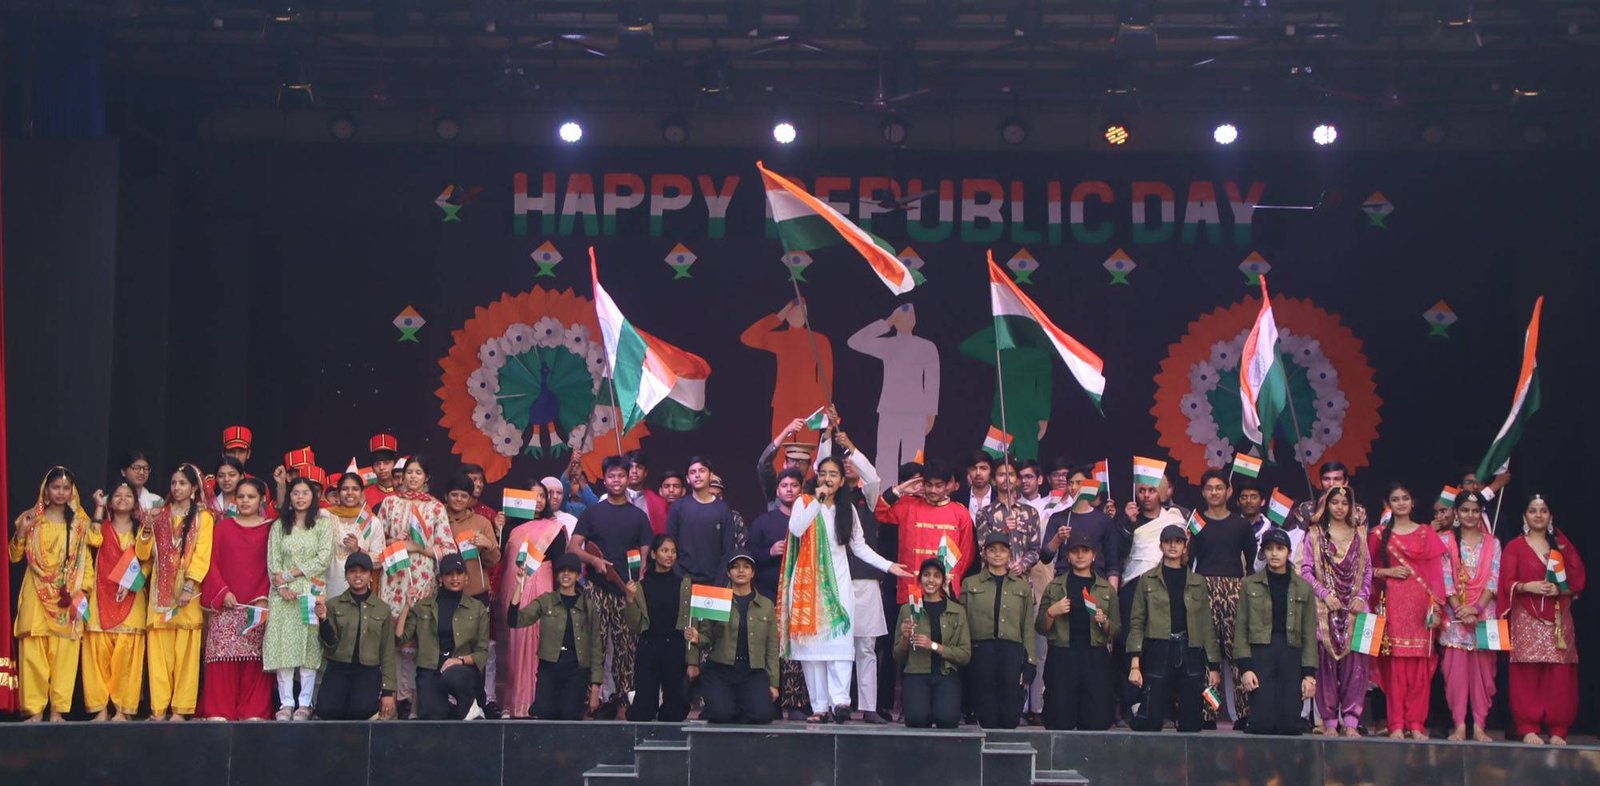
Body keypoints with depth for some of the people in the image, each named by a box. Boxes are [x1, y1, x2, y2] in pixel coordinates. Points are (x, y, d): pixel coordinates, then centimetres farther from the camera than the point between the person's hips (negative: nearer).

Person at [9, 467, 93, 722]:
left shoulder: (80, 523, 9)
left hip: (68, 597, 1)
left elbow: (85, 558, 5)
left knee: (64, 652, -3)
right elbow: (15, 556, 6)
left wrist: (83, 589, -5)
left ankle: (57, 710, 2)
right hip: (36, 595, -1)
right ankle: (35, 710, -2)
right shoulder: (32, 519, 6)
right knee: (33, 652, -7)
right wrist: (21, 530, -10)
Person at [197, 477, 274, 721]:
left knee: (254, 660, -6)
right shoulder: (223, 528, 13)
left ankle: (253, 711, -3)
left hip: (258, 607, -1)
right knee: (223, 658, -6)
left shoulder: (270, 529, 9)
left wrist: (264, 598, -7)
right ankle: (219, 710, -4)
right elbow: (212, 564, 8)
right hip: (225, 606, 1)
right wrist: (222, 592, -6)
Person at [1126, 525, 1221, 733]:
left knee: (1191, 723, 0)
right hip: (1159, 653, -2)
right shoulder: (1148, 580, 9)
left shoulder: (1197, 582, 14)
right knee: (1149, 722, -10)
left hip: (1191, 653, 2)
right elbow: (1137, 622, 4)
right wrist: (1134, 664, -7)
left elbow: (1207, 625, 12)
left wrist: (1214, 666, 5)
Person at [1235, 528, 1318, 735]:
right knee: (1262, 723, -13)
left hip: (1292, 656, 1)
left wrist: (1309, 673, 1)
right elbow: (1241, 629, 5)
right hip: (1260, 654, -1)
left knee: (1289, 725, -5)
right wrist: (1245, 667, -5)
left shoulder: (1303, 588, 12)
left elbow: (1309, 634, 10)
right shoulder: (1250, 585, 9)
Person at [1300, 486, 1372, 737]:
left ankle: (1351, 721, -4)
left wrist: (1362, 596, -2)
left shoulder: (1358, 535, 15)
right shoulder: (1314, 534, 7)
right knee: (1326, 662, -4)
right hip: (1324, 610, -2)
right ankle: (1330, 721, 0)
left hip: (1354, 609, 2)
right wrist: (1325, 594, -10)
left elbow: (1368, 570, 14)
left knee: (1355, 662, -6)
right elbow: (1306, 570, 2)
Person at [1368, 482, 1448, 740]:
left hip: (1420, 605, 1)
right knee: (1395, 663, -6)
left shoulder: (1427, 534, 11)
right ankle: (1396, 724, -5)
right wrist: (1388, 572, -5)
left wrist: (1437, 608, -3)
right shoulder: (1379, 535, 12)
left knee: (1419, 664, -4)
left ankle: (1416, 723, -1)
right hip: (1393, 605, 0)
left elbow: (1436, 573, 6)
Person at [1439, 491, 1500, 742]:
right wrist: (1460, 609, -13)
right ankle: (1459, 724, -4)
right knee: (1456, 669, -6)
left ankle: (1479, 725, 1)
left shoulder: (1492, 543, 11)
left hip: (1484, 612, 1)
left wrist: (1476, 608, -11)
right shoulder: (1446, 540, 6)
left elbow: (1494, 580, 2)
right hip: (1455, 613, -1)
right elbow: (1445, 579, -1)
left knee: (1483, 669, -2)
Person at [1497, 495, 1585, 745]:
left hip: (1558, 620, 3)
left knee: (1559, 677, -3)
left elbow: (1578, 579, 8)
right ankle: (1528, 729, -7)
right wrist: (1528, 586, -19)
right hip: (1527, 620, -2)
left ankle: (1558, 731, -1)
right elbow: (1507, 583, -1)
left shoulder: (1562, 545, 16)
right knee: (1527, 676, -9)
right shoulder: (1515, 547, 7)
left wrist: (1559, 589, -10)